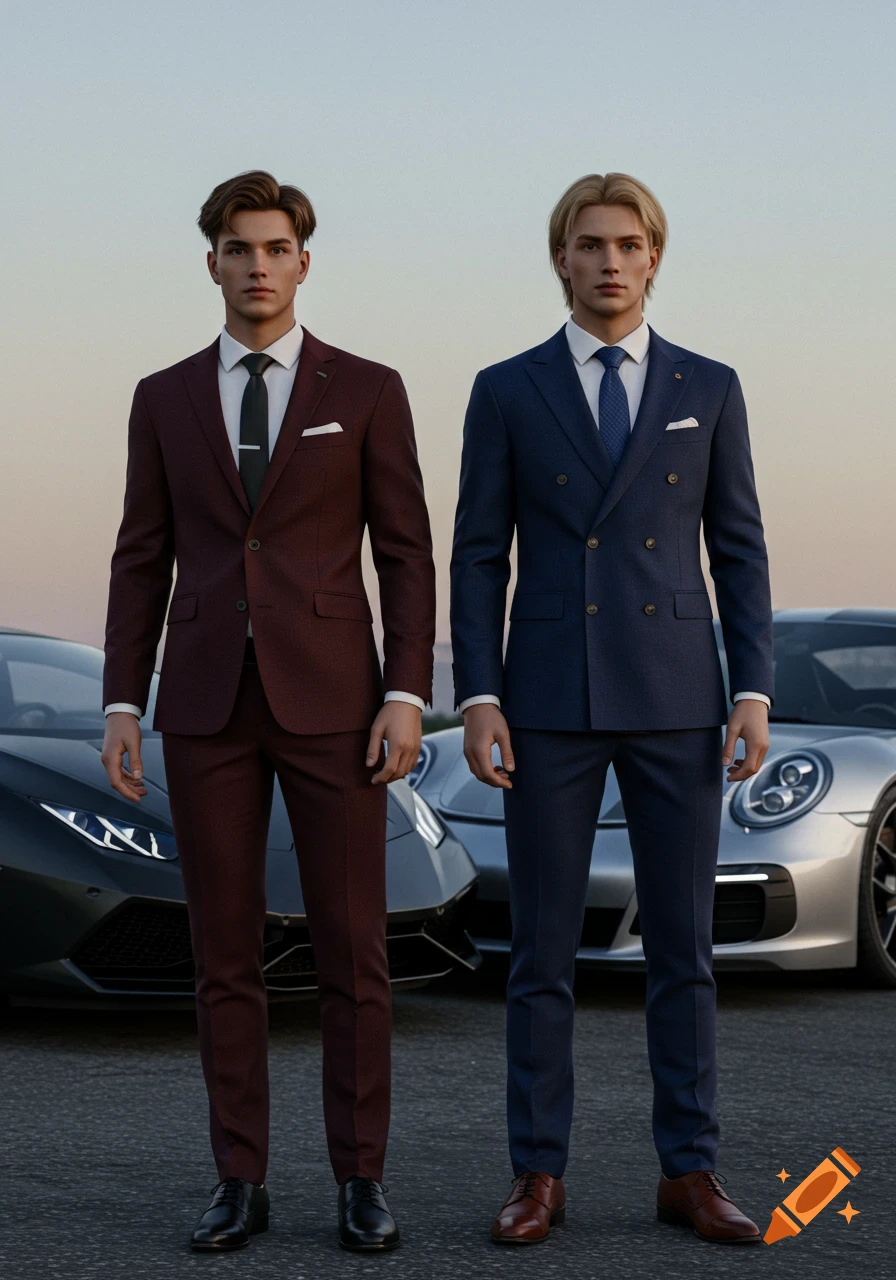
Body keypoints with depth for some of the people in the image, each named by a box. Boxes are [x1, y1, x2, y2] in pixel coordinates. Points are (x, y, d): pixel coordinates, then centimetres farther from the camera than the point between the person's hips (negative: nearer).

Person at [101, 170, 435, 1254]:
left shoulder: (367, 390, 3)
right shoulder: (165, 399, 9)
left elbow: (406, 554, 1)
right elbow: (142, 561, 9)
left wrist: (407, 697, -9)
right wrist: (121, 705, 0)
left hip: (330, 696, -2)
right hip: (207, 702, 2)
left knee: (352, 948, -1)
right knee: (224, 951, 3)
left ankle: (360, 1183, 8)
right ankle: (241, 1184, 12)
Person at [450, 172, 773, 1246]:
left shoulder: (708, 389, 7)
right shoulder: (506, 391, 4)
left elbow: (739, 552, 6)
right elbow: (478, 560, 3)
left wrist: (754, 694, -4)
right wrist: (476, 700, -8)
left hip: (675, 698, 1)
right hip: (551, 702, -1)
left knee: (682, 944, 3)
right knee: (543, 946, 1)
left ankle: (689, 1173, 11)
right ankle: (539, 1177, 10)